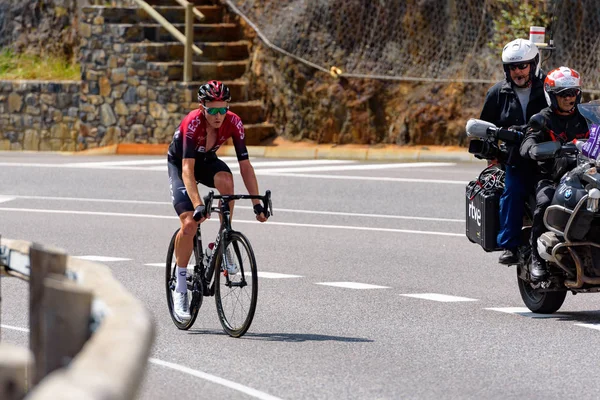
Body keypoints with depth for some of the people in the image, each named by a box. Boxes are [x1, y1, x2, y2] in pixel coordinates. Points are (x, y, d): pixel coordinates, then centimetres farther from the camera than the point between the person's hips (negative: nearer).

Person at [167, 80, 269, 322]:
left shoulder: (233, 123, -25)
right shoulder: (193, 123, -35)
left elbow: (245, 165, -23)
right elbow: (187, 169, -41)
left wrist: (257, 203, -30)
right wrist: (198, 205, -53)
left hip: (207, 160, 3)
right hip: (179, 163, -3)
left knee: (225, 180, -34)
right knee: (189, 223, -19)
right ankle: (180, 289, -5)